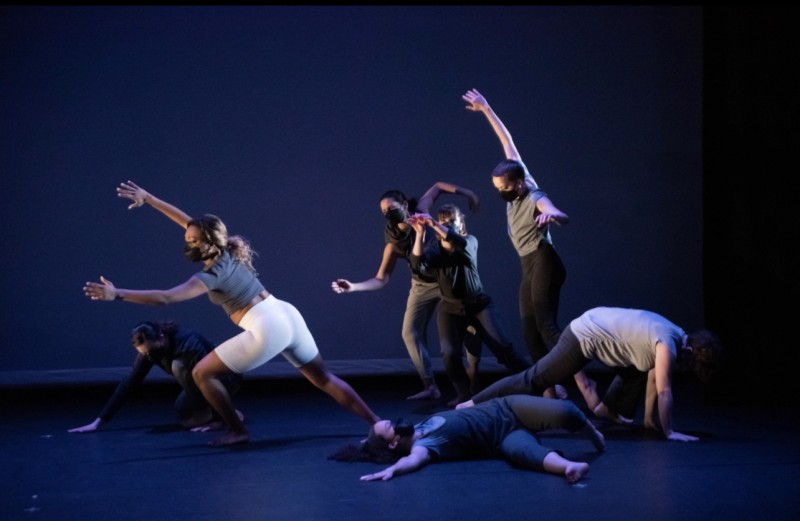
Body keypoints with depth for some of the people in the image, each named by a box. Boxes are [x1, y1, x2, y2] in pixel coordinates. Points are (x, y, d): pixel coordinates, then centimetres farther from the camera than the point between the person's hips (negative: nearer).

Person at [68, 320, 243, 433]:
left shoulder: (187, 343, -36)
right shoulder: (148, 348, -14)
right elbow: (129, 383, -14)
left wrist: (217, 419, -34)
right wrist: (99, 421, -19)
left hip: (226, 377, -8)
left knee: (179, 366, -30)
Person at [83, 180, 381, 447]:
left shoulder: (211, 275, -12)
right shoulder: (228, 250, 9)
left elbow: (166, 297, -19)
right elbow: (192, 223, 18)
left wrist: (116, 294, -19)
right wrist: (148, 198, 19)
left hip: (267, 331, -9)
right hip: (288, 316, 9)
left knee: (202, 373, 2)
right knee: (322, 378, 18)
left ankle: (237, 431, 10)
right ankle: (377, 424, 16)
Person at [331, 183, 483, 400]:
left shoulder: (420, 210, -21)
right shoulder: (393, 243, -21)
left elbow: (438, 186, -2)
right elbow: (381, 280, -20)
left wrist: (467, 193, -9)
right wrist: (353, 287, -35)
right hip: (423, 285, 0)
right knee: (410, 332, -10)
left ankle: (474, 378, 9)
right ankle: (430, 386, -8)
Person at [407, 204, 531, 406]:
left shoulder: (470, 241, -6)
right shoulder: (435, 248, -3)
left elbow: (460, 243, -32)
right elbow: (418, 264, -24)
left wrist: (434, 224, -44)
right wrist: (420, 233, -34)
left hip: (479, 304, -1)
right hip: (451, 308, 1)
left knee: (503, 347, -13)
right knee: (450, 354, -17)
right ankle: (465, 394, 5)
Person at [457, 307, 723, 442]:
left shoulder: (677, 337, 6)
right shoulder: (668, 346, -22)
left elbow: (653, 379, 14)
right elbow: (663, 391, -22)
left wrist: (649, 418, 16)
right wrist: (668, 432, -15)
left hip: (595, 323, 10)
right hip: (584, 337, -10)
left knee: (637, 372, 20)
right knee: (535, 379, -8)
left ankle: (608, 408, 27)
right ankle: (474, 405, -5)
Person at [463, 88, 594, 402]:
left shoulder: (535, 199, -17)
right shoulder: (517, 173, 4)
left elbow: (564, 218, -37)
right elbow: (507, 141, 15)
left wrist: (551, 215, -61)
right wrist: (486, 110, 21)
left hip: (544, 264, -9)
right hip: (529, 268, 9)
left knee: (546, 325, -22)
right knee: (530, 332, 1)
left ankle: (582, 381, -28)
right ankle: (551, 391, 0)